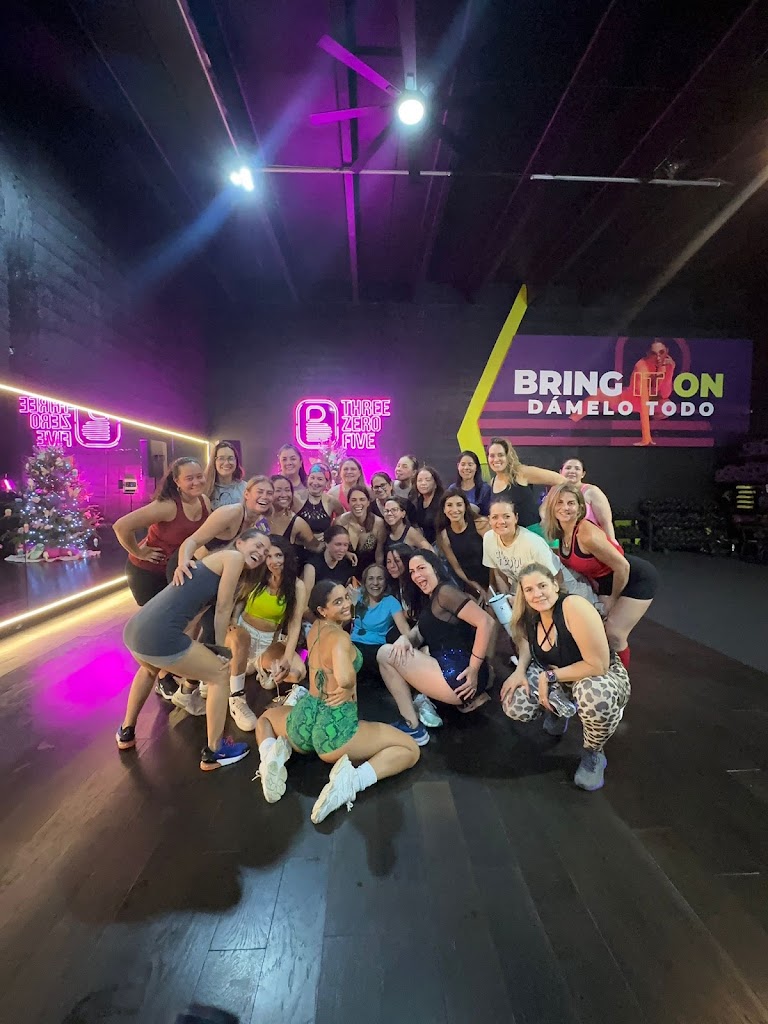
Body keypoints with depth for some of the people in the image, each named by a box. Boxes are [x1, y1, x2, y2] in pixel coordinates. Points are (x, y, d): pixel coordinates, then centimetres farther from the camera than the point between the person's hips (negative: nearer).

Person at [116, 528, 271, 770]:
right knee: (221, 674, 9)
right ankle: (213, 752, 20)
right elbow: (222, 610, 0)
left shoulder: (218, 559, 24)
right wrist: (221, 651, 10)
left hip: (135, 629, 10)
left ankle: (126, 732, 54)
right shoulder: (234, 557, -2)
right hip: (158, 637, -10)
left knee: (150, 668, 42)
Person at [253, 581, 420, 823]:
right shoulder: (339, 637, -14)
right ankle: (352, 781, -16)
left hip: (304, 722, 7)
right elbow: (345, 679, -34)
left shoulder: (315, 628, 10)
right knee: (410, 749, 6)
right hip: (334, 728, -7)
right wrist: (347, 687, -13)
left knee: (266, 717, 39)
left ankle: (270, 757, 4)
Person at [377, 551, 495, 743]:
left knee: (386, 653, -6)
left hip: (459, 674, -11)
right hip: (450, 668, 11)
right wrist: (404, 639, -10)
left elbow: (486, 622, -21)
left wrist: (474, 668, -21)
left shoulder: (445, 591, -10)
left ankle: (412, 727, -2)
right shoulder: (430, 601, 19)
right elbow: (417, 635, 14)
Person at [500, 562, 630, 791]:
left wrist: (550, 676, -24)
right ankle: (555, 709, 15)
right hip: (555, 680, 5)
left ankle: (593, 753, -8)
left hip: (603, 677, -5)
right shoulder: (530, 615, -10)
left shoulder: (574, 607, -31)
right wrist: (520, 669, -15)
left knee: (595, 694, -41)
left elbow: (598, 666, -30)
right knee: (514, 706, -20)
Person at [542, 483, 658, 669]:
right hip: (607, 581, 7)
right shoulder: (560, 534, -9)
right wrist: (598, 592, 2)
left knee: (614, 634, -8)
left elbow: (622, 567, -25)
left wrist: (613, 599, -11)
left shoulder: (587, 534, -33)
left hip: (638, 578, -7)